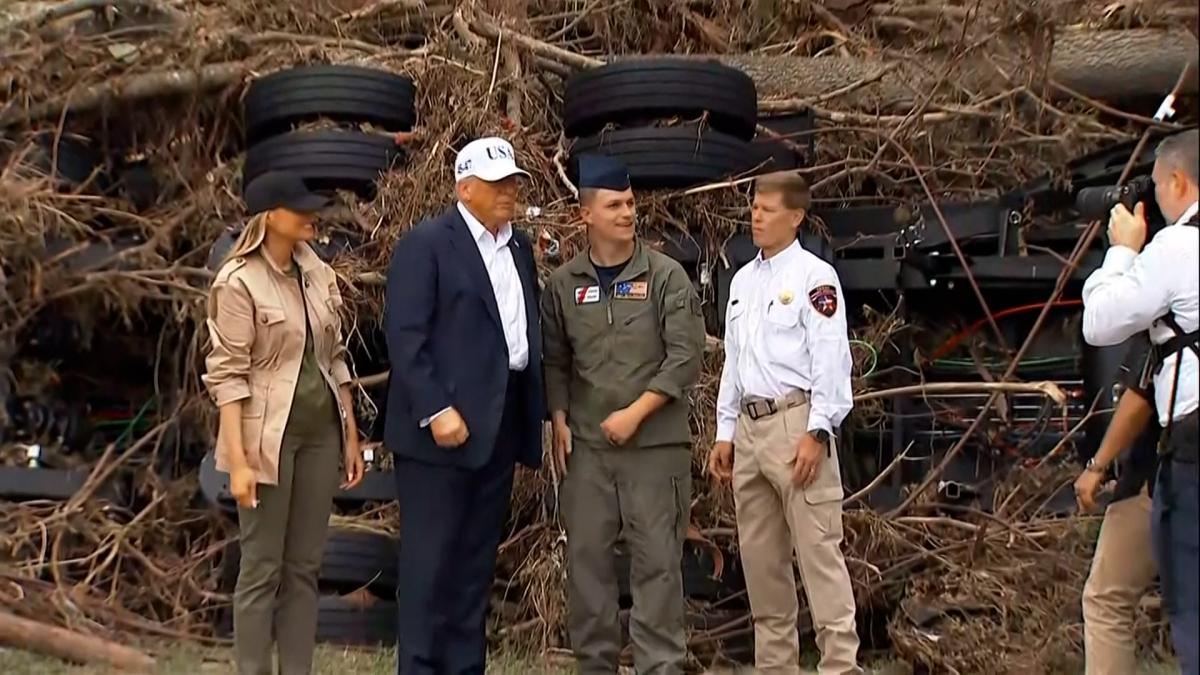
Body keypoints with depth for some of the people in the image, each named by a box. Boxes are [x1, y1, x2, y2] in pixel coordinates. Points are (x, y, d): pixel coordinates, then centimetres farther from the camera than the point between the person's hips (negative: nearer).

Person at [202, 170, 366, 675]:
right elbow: (228, 374, -13)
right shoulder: (239, 282, -11)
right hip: (268, 435, -6)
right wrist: (238, 460, -18)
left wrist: (351, 436, 12)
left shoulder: (319, 275, 8)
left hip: (321, 431, 6)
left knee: (305, 567, 9)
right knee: (262, 569, 0)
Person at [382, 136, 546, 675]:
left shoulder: (519, 247, 15)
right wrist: (435, 411, -20)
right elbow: (405, 336, -13)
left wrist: (537, 409, 9)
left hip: (501, 423, 7)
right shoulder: (426, 244, -7)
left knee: (477, 558, 11)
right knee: (430, 558, -3)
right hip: (443, 424, -7)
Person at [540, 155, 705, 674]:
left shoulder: (666, 276, -2)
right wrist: (559, 420, 1)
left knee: (657, 559, -3)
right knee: (586, 556, 7)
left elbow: (685, 356, -6)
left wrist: (636, 412, -12)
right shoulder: (563, 284, 6)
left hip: (656, 442, -3)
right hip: (586, 444, 3)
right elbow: (554, 360, 13)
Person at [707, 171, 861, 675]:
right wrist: (725, 434, 16)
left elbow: (831, 360, -11)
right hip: (750, 425, 8)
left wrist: (817, 433, -17)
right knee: (760, 556, 10)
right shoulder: (743, 280, 16)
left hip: (796, 421, -8)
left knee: (818, 550, -9)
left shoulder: (814, 277, -6)